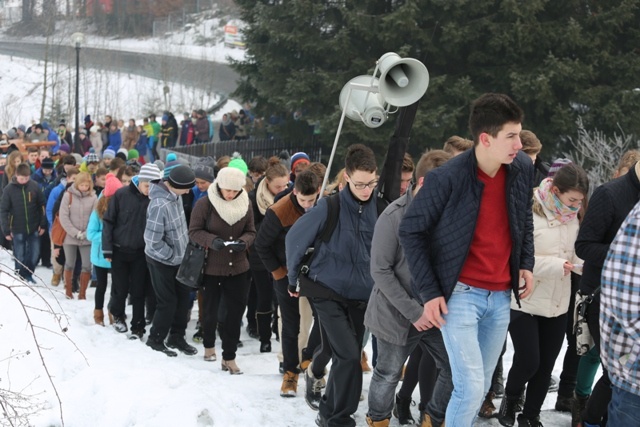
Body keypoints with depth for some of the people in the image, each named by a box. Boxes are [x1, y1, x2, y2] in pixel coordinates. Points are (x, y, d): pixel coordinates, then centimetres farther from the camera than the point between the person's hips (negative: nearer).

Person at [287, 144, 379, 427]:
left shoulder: (379, 208, -7)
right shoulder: (330, 207, -16)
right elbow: (295, 238, -4)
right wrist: (294, 279, 6)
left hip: (362, 296, 4)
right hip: (329, 292, -4)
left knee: (349, 356, 11)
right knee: (349, 356, -15)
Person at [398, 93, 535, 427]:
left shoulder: (522, 168, -3)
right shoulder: (447, 178, -19)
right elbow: (410, 230, -8)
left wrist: (526, 264, 8)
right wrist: (429, 291, -11)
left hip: (500, 296, 5)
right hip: (461, 294, -5)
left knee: (481, 386, 12)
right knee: (470, 388, -11)